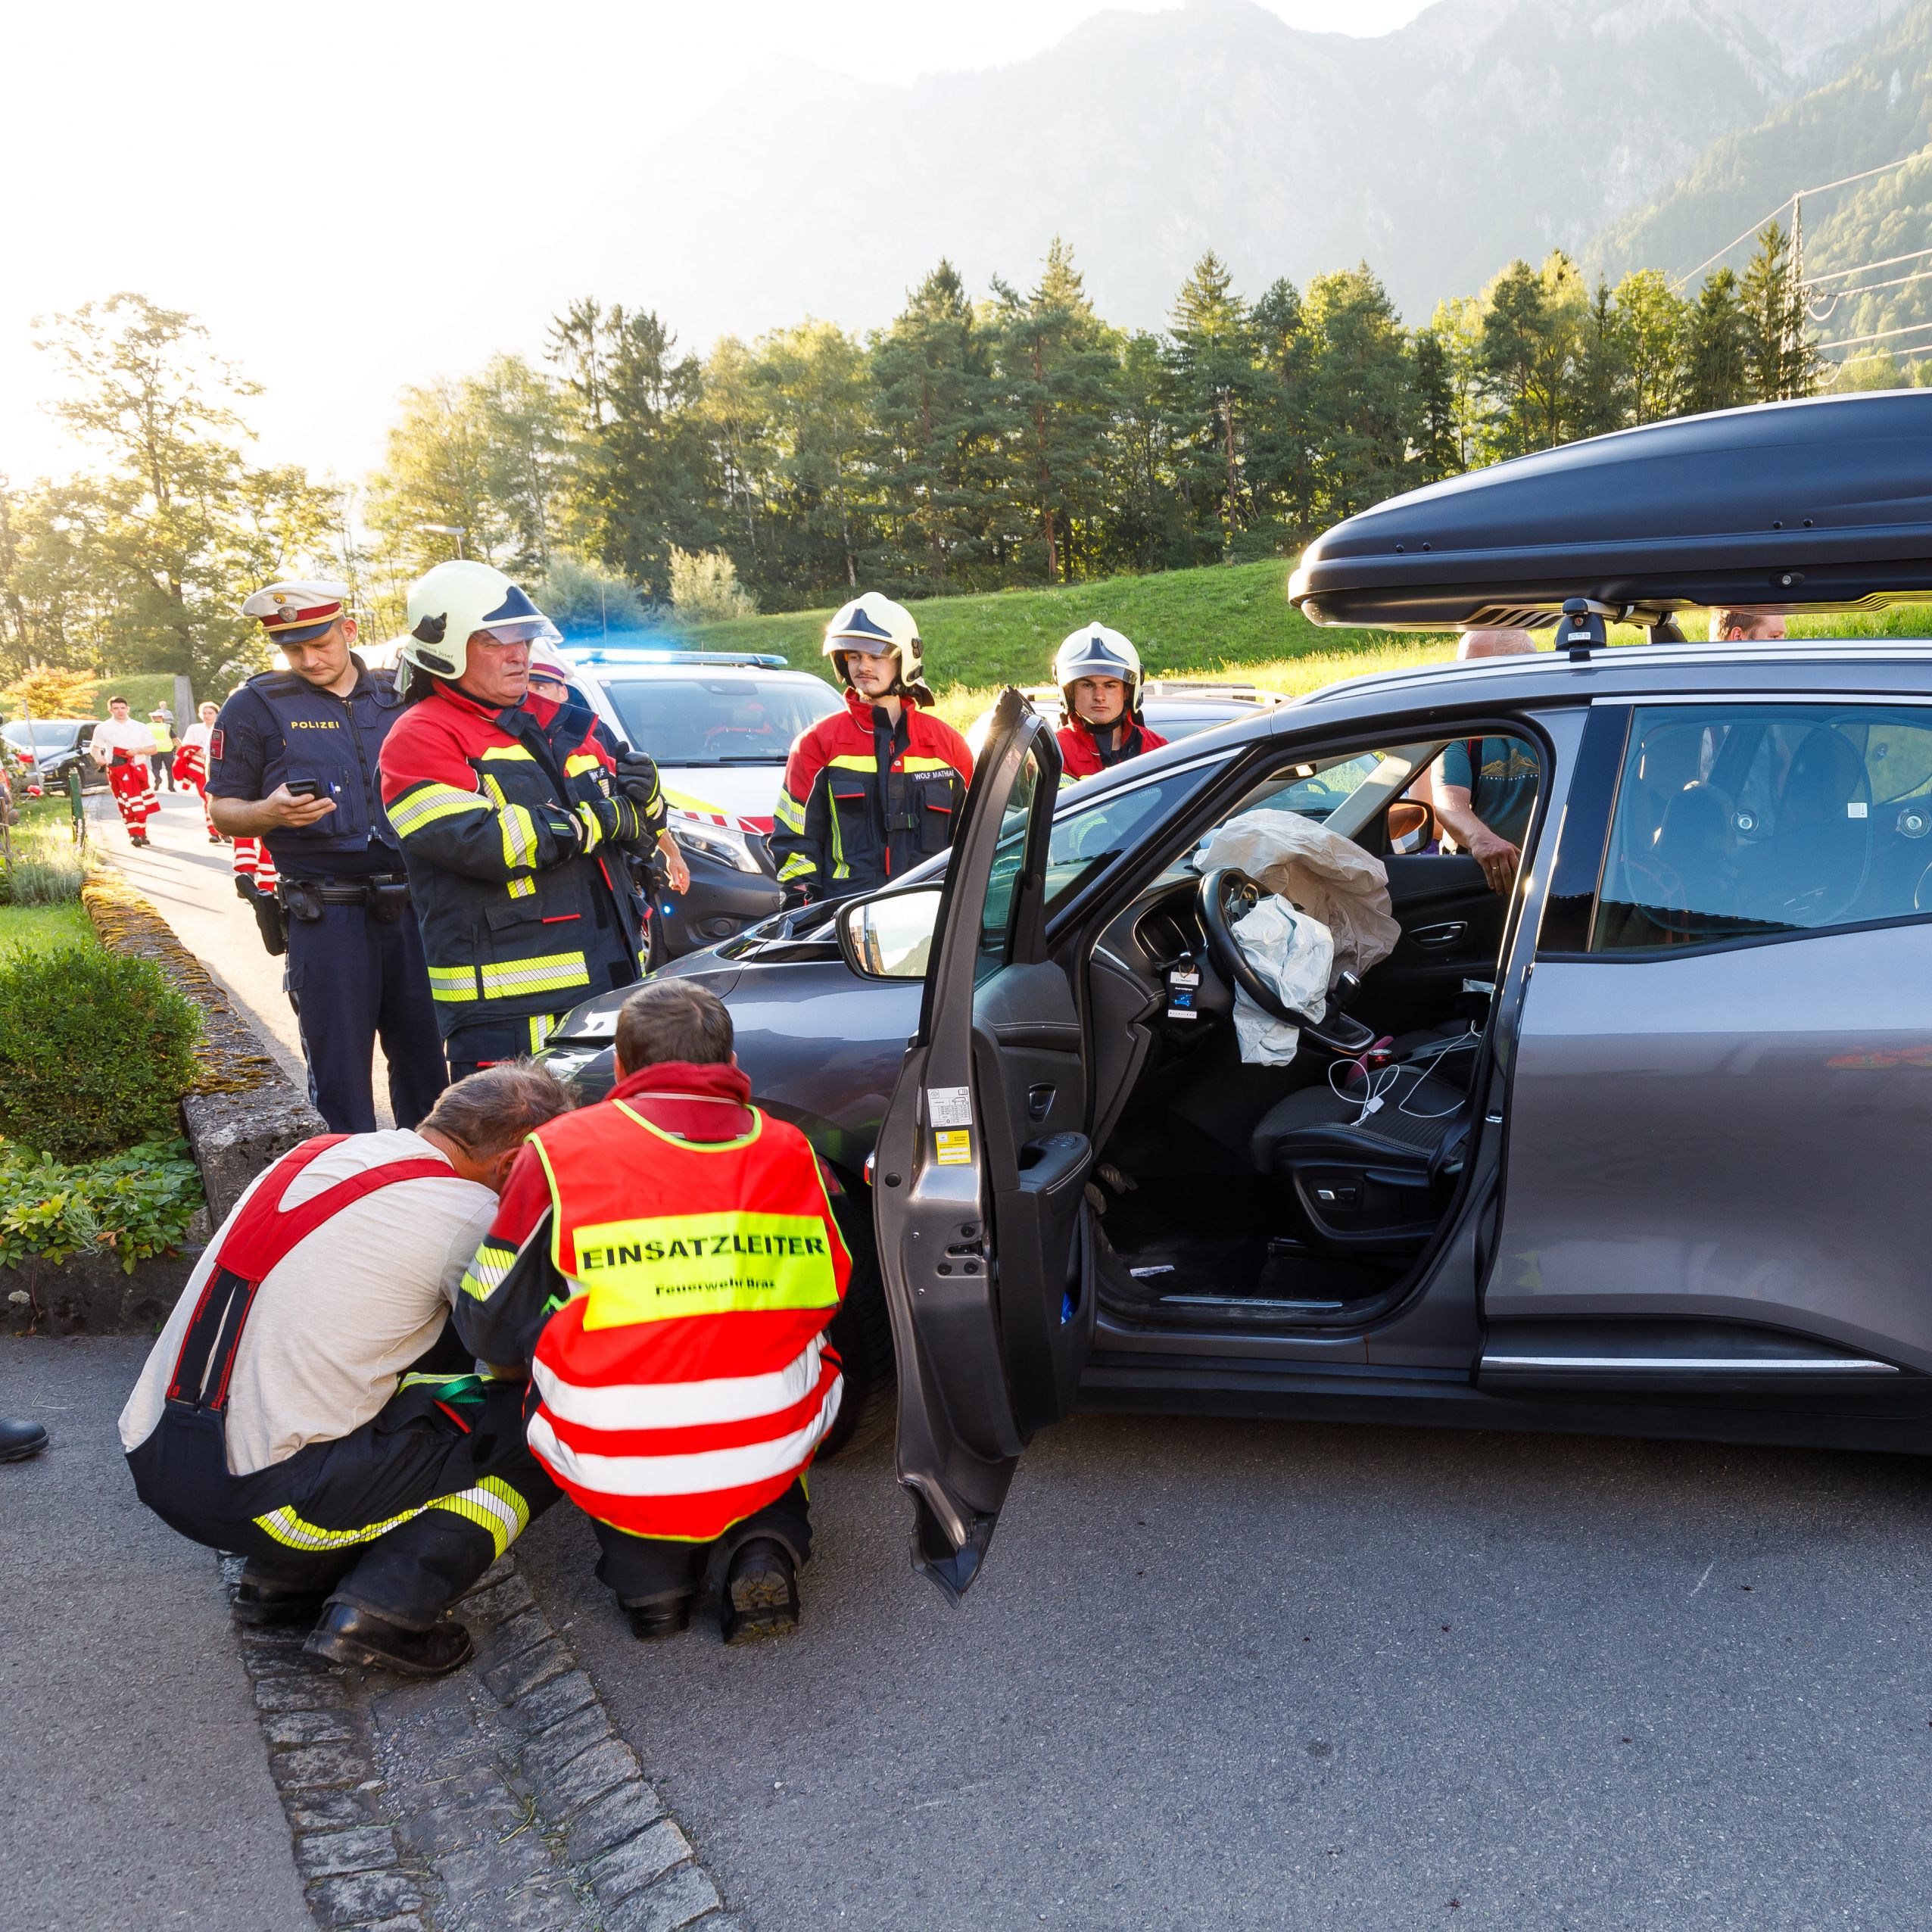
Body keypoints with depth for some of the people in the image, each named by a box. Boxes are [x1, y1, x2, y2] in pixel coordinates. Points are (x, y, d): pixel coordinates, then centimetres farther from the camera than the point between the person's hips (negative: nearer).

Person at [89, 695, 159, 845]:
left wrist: (138, 750, -12)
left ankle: (142, 833, 16)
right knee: (127, 803, -6)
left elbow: (153, 749, 6)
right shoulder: (103, 728, 5)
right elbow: (94, 747, 8)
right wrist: (98, 758, -13)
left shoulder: (140, 727, 7)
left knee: (142, 803, 4)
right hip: (117, 770, -2)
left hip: (139, 768, 2)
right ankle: (134, 835, -3)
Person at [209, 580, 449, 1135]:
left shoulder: (398, 695, 12)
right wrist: (271, 812, -18)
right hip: (326, 915, -3)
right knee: (340, 1067, 1)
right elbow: (222, 811, 3)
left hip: (410, 904, 3)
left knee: (424, 1055, 9)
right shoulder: (256, 706, 3)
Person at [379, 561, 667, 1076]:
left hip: (612, 982, 7)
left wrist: (646, 798, -4)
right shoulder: (422, 739, -5)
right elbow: (481, 842, -21)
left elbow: (638, 834, 21)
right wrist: (605, 819, -14)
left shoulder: (555, 719, 18)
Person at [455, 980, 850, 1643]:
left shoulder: (561, 1151, -2)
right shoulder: (789, 1152, 5)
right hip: (769, 1464, 1)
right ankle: (762, 1547, 9)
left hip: (615, 1480, 0)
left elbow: (488, 1327, 4)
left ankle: (645, 1569, 12)